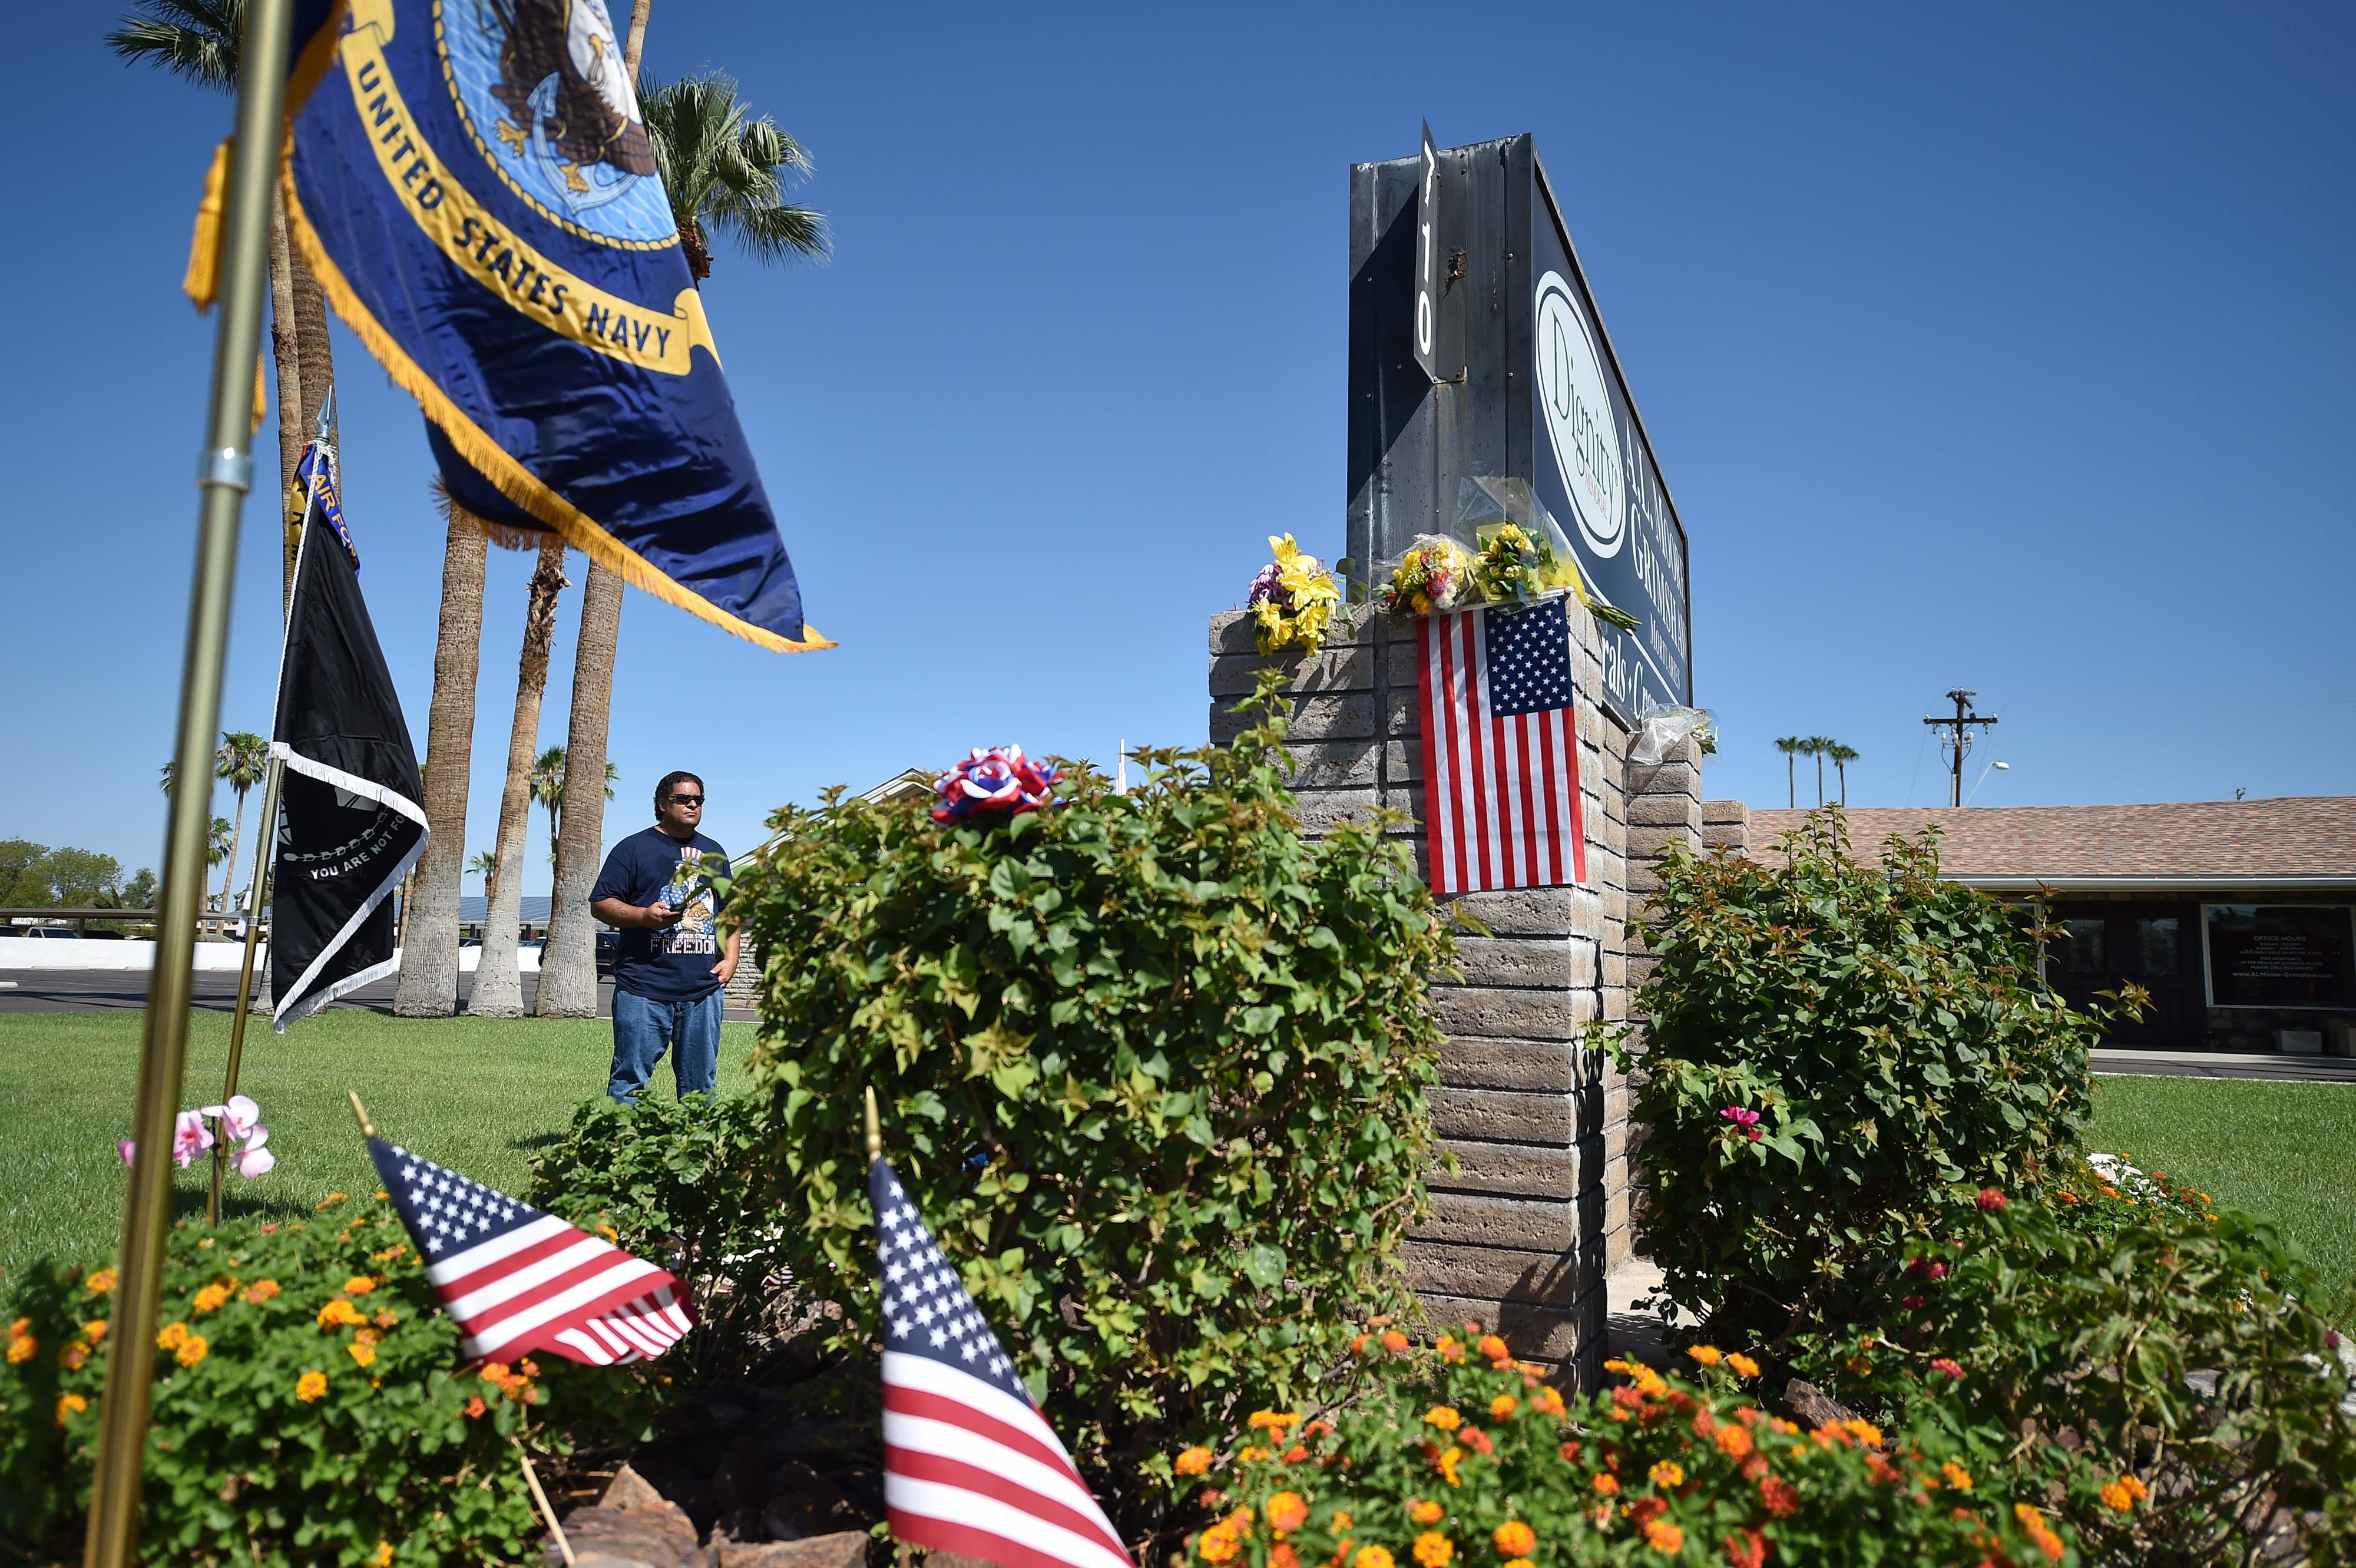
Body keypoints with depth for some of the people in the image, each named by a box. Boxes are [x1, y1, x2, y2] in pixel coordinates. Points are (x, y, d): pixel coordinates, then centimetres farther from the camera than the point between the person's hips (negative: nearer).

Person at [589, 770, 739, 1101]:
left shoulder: (713, 853, 19)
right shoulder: (635, 848, 4)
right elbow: (600, 903, 0)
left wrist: (730, 958, 9)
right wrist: (644, 915, -16)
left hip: (704, 989, 4)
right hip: (644, 989, -4)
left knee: (701, 1085, 8)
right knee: (630, 1080, -3)